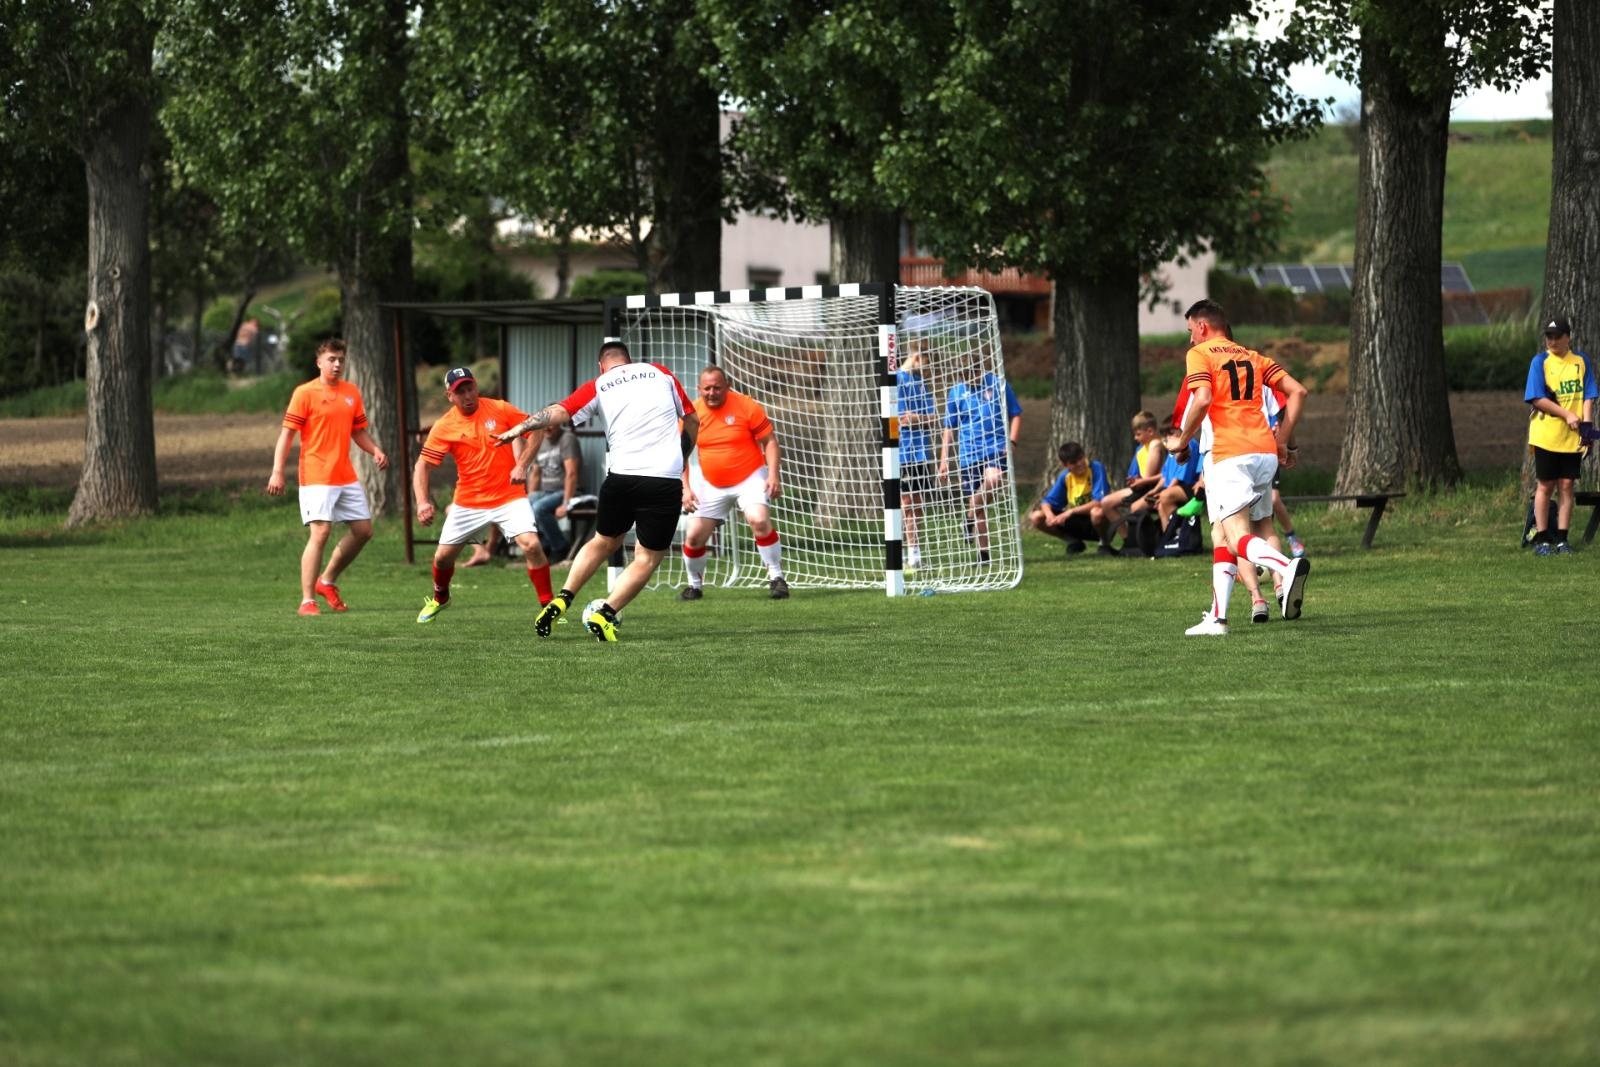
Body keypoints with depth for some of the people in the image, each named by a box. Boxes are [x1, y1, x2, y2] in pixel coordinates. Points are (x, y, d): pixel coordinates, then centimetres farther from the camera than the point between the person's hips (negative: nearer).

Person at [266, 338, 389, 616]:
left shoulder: (351, 392, 12)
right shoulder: (305, 393, -6)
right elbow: (287, 434, -8)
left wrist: (376, 452, 0)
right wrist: (277, 472, -16)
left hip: (346, 476, 7)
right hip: (316, 476, -7)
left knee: (363, 530, 9)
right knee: (320, 532, -14)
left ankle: (327, 581, 26)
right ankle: (307, 601, -11)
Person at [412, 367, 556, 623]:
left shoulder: (499, 409, -7)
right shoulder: (444, 427, -7)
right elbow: (422, 466, -7)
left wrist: (522, 465, -12)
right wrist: (422, 502, -23)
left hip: (509, 496, -2)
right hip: (467, 503, 2)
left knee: (531, 545, -21)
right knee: (443, 555, 9)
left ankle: (548, 606, -8)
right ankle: (439, 598, 42)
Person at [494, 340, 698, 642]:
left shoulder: (598, 387, 11)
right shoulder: (660, 373, 15)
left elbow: (559, 413, -1)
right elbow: (692, 420, 20)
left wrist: (520, 428, 7)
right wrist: (680, 460, 33)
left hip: (623, 476, 1)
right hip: (667, 479, -1)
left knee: (604, 542, 24)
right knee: (648, 558, 8)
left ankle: (561, 601, 16)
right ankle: (605, 614, -7)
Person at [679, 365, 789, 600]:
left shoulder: (746, 406, -12)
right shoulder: (692, 413, -5)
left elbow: (770, 441, -6)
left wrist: (773, 475, -17)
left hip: (750, 478, -3)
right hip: (712, 484, 3)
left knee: (759, 520, -28)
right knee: (694, 536, -2)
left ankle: (777, 578, -15)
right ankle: (694, 585, 24)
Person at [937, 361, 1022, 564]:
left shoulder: (998, 384, 4)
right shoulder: (956, 392, 7)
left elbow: (1016, 414, 11)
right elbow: (949, 428, 13)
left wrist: (1011, 441, -3)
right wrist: (944, 460, 9)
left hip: (997, 448, -2)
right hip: (969, 454, 2)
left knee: (993, 480, -33)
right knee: (978, 509, 1)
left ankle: (971, 518, -10)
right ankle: (983, 552, 10)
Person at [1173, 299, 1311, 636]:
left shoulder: (1199, 355, 2)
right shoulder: (1252, 357, 20)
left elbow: (1202, 400, -14)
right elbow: (1297, 391, 14)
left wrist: (1183, 440, 0)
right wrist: (1283, 441, 16)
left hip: (1230, 455, -7)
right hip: (1265, 452, 7)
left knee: (1239, 539, -13)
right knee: (1225, 536, 16)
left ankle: (1288, 567, -42)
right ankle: (1217, 617, 11)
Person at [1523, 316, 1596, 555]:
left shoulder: (1581, 361, 7)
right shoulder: (1540, 362, -2)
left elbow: (1588, 397, 5)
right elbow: (1537, 399, -9)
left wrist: (1587, 424, -10)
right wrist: (1567, 414, -15)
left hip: (1573, 437, 2)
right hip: (1546, 436, -2)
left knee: (1566, 486, 3)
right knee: (1545, 486, 1)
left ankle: (1561, 539, 7)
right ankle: (1542, 539, 6)